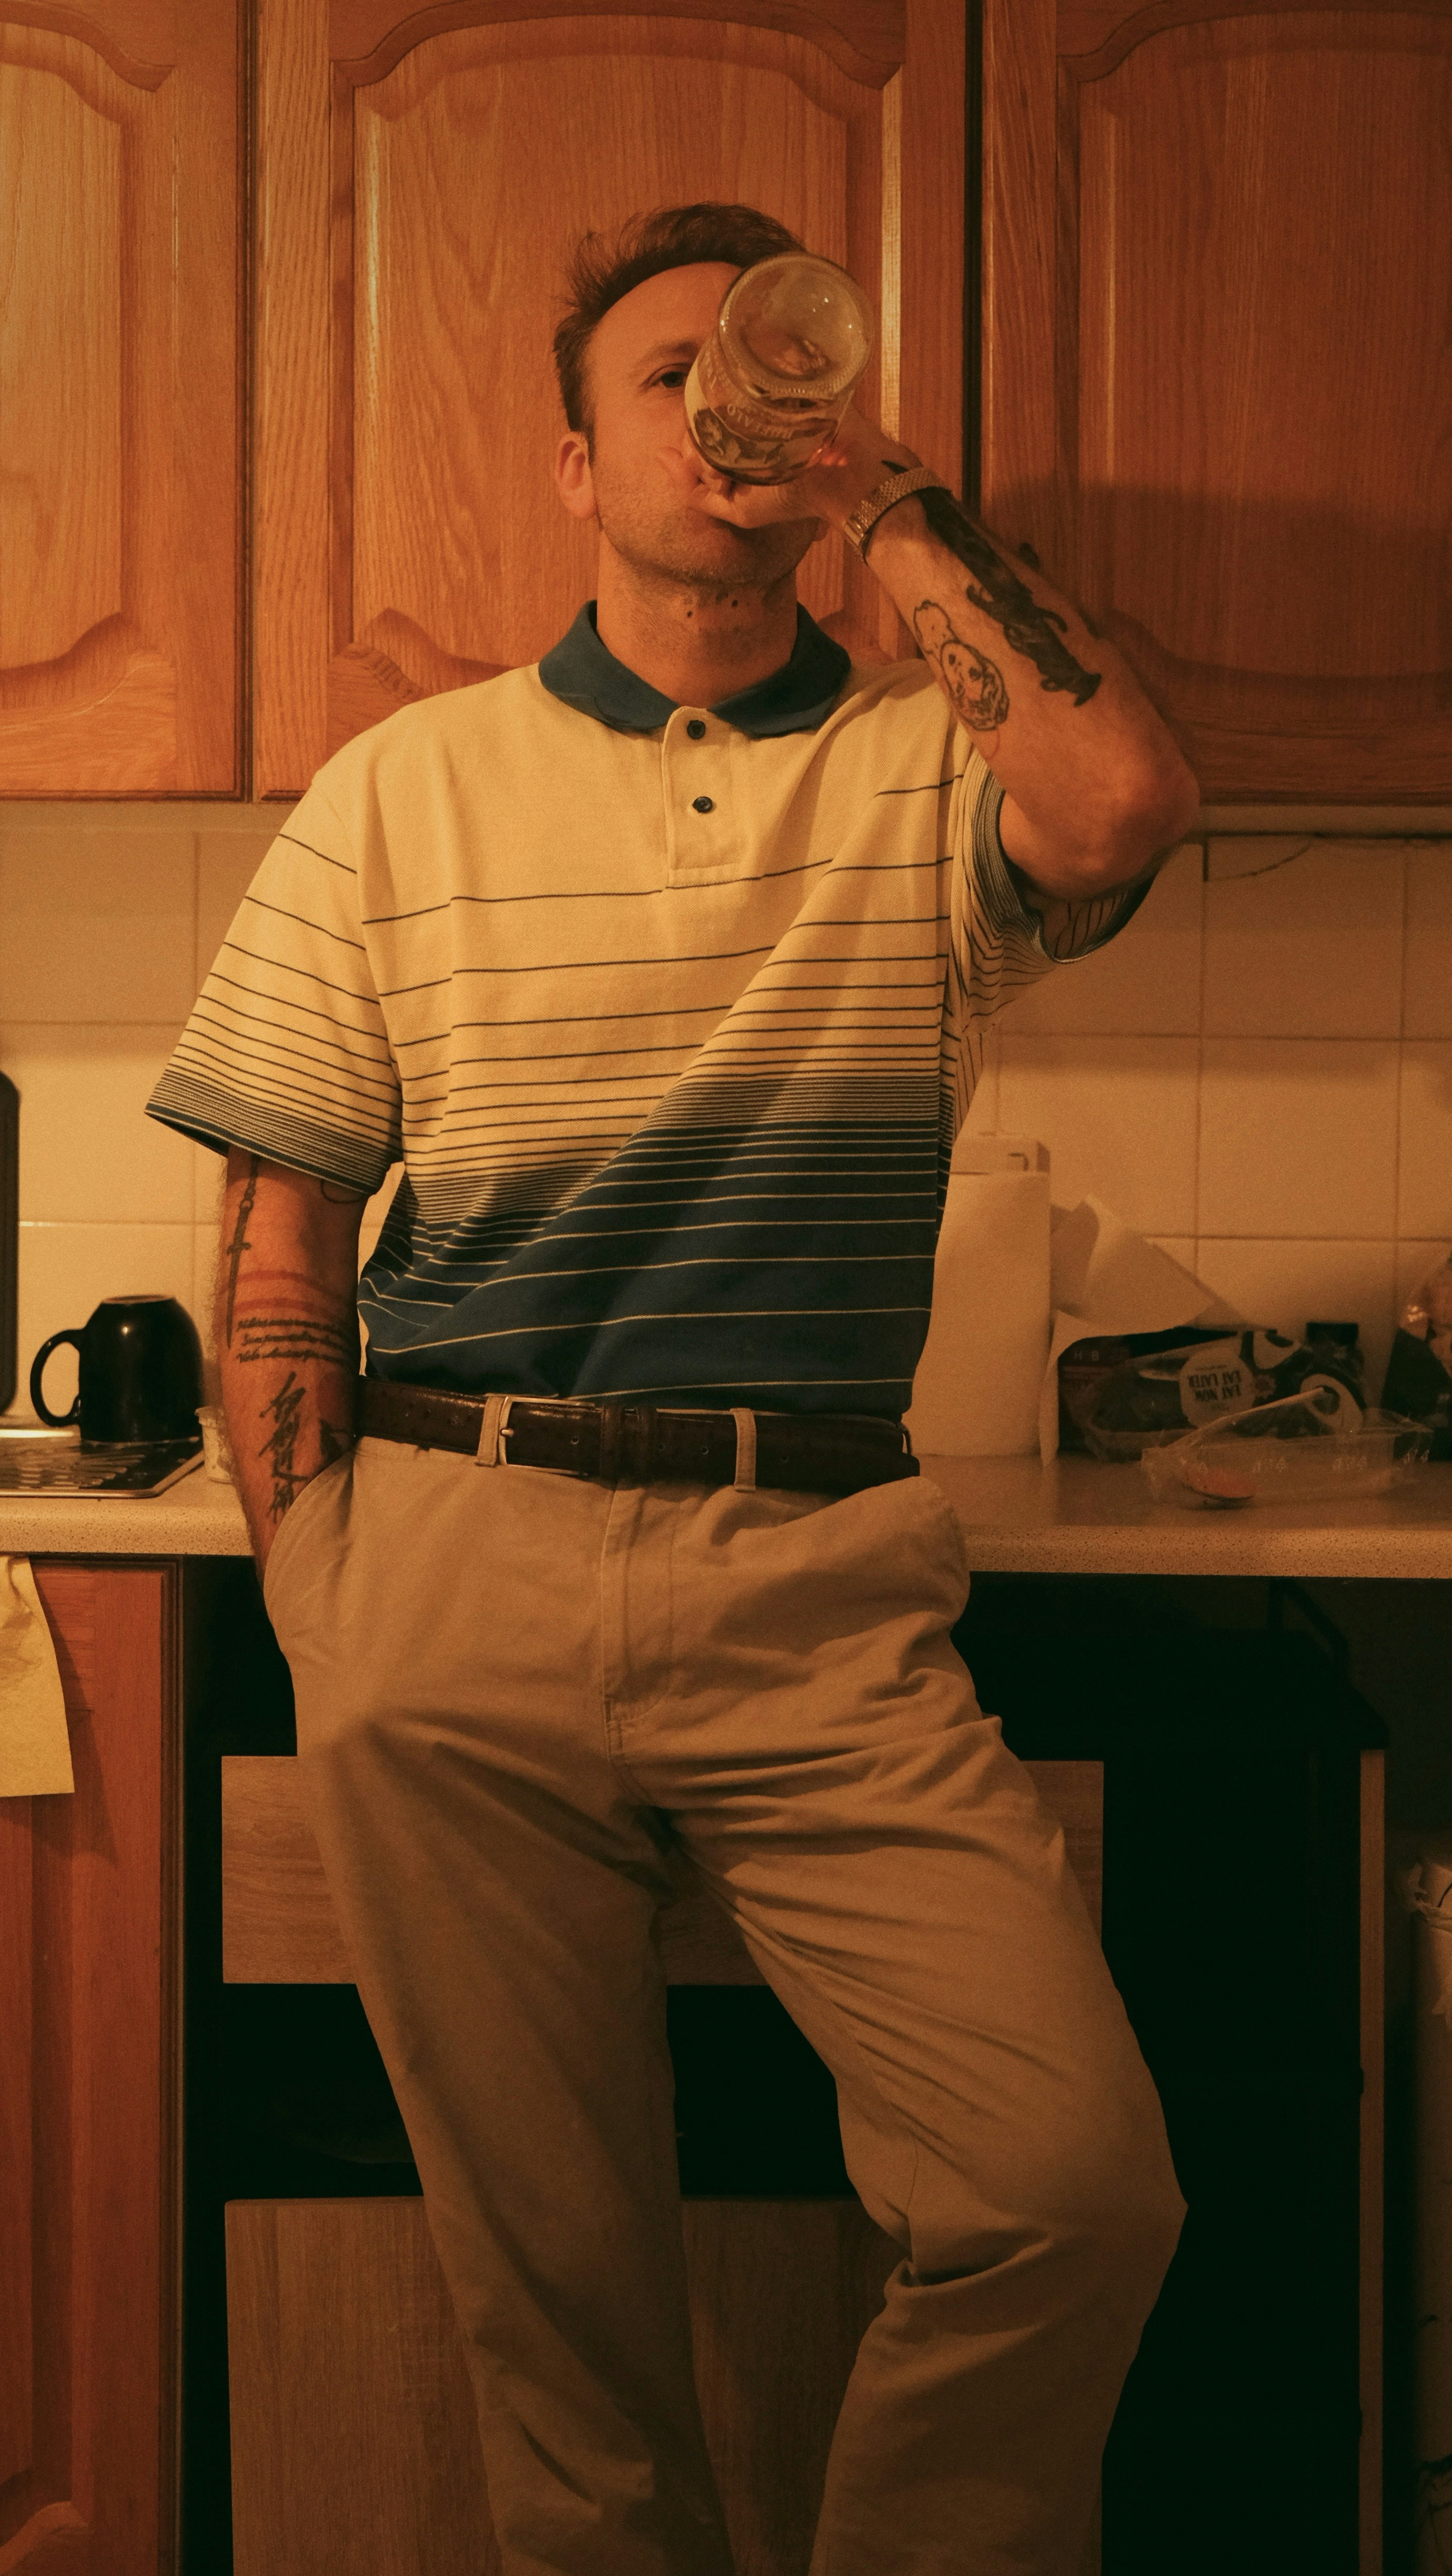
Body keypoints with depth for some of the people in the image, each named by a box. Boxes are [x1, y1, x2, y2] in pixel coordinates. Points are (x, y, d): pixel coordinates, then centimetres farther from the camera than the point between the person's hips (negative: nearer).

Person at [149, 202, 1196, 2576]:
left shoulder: (929, 771, 8)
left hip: (820, 1581, 0)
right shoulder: (399, 793, 10)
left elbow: (1124, 805, -18)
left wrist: (889, 494, -5)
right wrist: (324, 1634, 2)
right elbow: (283, 1244, 9)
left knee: (1078, 2188, -11)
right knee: (552, 2267, 8)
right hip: (457, 1569, 1)